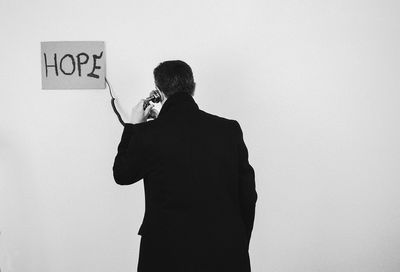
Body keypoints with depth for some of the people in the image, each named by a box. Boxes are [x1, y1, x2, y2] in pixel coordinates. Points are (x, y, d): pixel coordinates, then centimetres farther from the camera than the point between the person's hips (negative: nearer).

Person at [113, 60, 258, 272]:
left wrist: (133, 127, 16)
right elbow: (248, 196, 2)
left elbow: (121, 175, 7)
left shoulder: (147, 134, -12)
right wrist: (240, 247, 15)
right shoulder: (230, 129, -5)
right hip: (226, 254, 2)